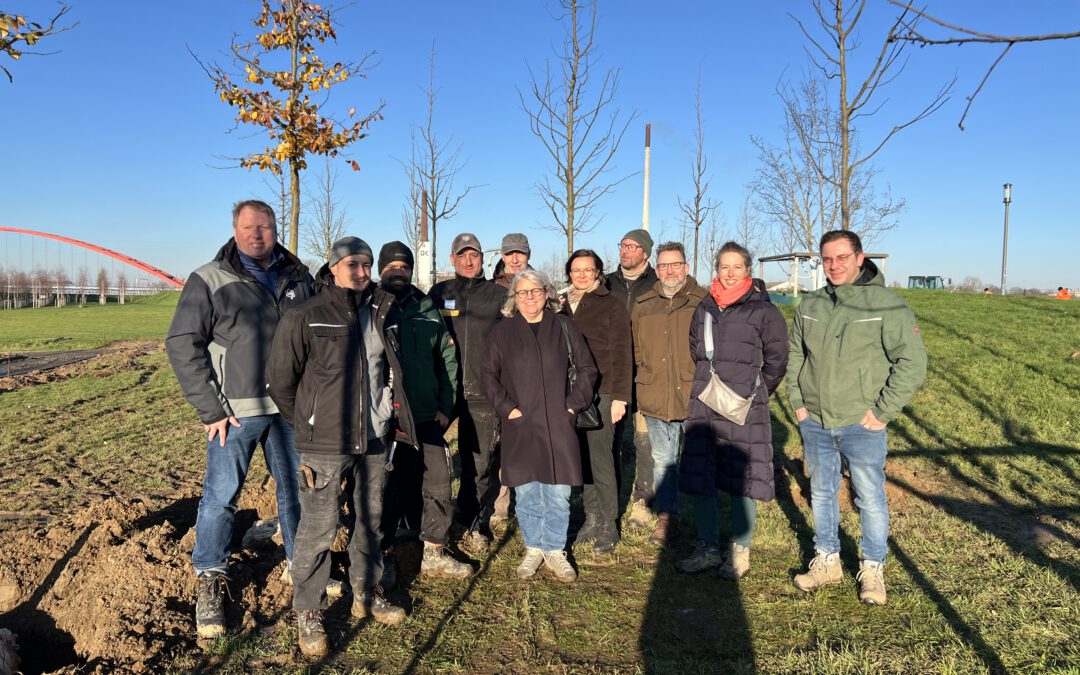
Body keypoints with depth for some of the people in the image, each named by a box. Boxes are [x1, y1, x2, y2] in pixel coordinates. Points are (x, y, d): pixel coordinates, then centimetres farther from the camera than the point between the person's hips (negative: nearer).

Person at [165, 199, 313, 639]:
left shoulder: (298, 277, 6)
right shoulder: (209, 280, -5)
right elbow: (182, 344, -7)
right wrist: (210, 409, -11)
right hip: (236, 409, -3)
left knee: (296, 488, 14)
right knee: (220, 494, 1)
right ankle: (209, 583, 18)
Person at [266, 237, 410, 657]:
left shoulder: (379, 313, 7)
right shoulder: (305, 317, -9)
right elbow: (280, 381, -4)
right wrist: (307, 424, 4)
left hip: (374, 441, 5)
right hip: (324, 446, -5)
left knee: (370, 521, 16)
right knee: (318, 529, 1)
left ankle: (367, 593, 34)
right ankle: (308, 611, 18)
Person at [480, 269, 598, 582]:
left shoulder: (564, 327, 5)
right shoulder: (503, 332, 6)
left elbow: (587, 369, 10)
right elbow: (488, 374, 7)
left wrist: (574, 403, 0)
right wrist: (506, 407, -4)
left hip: (558, 425, 0)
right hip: (520, 427, 0)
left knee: (558, 493, 3)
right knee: (526, 493, 6)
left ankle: (555, 550, 21)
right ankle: (533, 549, 24)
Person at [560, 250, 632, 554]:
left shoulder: (611, 305, -1)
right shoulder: (563, 306, 12)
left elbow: (621, 354, -4)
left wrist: (620, 397, -9)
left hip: (601, 393, -4)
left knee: (601, 460, -3)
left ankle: (608, 526, 9)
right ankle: (591, 518, 19)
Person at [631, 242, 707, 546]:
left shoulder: (704, 302, -1)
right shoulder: (643, 305, 10)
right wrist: (647, 381, 10)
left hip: (694, 396, -3)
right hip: (655, 398, 3)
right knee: (662, 460, 12)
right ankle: (666, 517, 24)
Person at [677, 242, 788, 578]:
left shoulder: (763, 311, -2)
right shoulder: (704, 309, 12)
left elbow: (776, 361, 2)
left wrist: (754, 394, 4)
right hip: (702, 408, 5)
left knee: (741, 481, 1)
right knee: (697, 478, 6)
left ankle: (740, 552, 18)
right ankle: (709, 548, 21)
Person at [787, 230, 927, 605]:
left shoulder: (887, 306, -10)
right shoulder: (810, 306, 5)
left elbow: (912, 363, -11)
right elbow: (794, 356, 16)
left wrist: (882, 412, -13)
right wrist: (797, 401, 6)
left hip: (861, 424, -4)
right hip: (814, 423, 5)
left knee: (870, 498, 5)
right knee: (821, 494, 15)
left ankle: (873, 570, 23)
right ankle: (827, 561, 31)